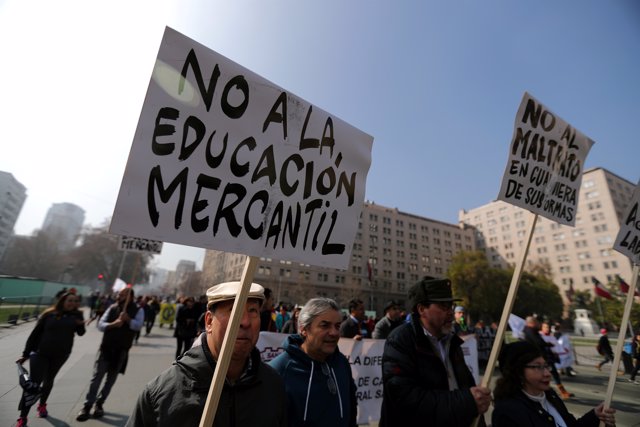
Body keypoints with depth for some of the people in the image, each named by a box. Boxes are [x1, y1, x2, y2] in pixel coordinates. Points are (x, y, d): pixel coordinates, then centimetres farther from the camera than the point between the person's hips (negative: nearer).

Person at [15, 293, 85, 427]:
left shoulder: (76, 315, -2)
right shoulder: (49, 314, -6)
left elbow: (80, 333, -2)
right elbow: (35, 333, 1)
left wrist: (81, 324, -23)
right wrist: (26, 353, -1)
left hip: (60, 355, 2)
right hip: (40, 353, -2)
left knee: (49, 381, 19)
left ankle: (42, 404, 41)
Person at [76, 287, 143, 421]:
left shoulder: (138, 310, -8)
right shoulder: (112, 307, -1)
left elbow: (138, 325, -22)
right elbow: (100, 325, -6)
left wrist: (127, 319, -37)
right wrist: (113, 324, -24)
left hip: (121, 350, -1)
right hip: (106, 347, 1)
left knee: (111, 379, 12)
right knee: (96, 377, 1)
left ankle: (99, 404, 30)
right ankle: (87, 406, 13)